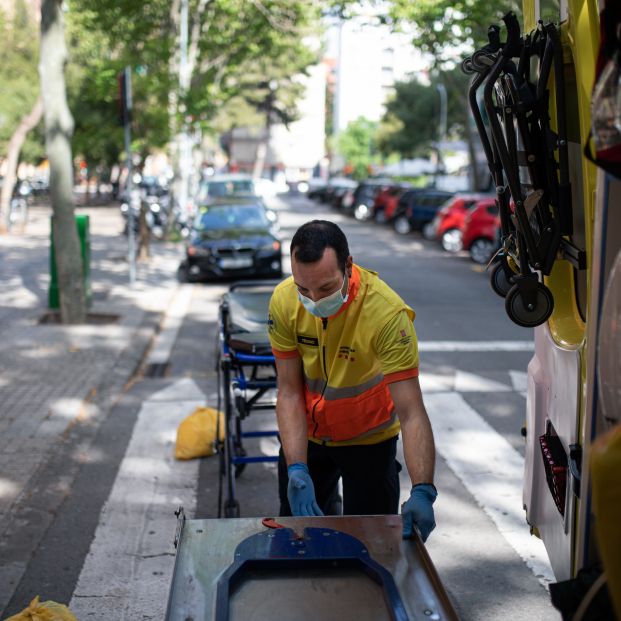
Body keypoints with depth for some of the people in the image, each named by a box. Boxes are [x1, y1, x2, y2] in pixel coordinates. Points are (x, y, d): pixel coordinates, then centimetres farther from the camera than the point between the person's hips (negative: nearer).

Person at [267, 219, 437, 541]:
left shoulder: (388, 312, -32)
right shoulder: (284, 300, -22)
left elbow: (411, 414, -35)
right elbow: (289, 393, -17)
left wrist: (422, 491, -46)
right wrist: (296, 470, -27)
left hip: (369, 439, -3)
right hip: (305, 434, 3)